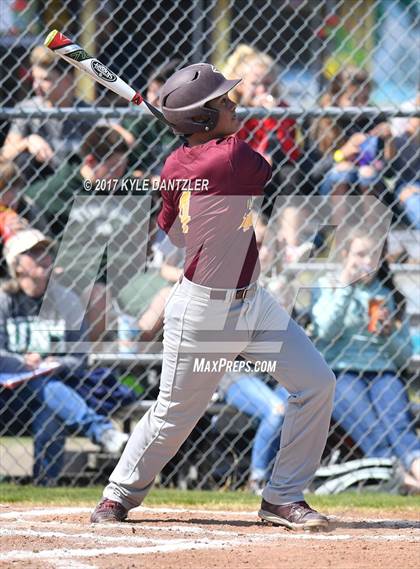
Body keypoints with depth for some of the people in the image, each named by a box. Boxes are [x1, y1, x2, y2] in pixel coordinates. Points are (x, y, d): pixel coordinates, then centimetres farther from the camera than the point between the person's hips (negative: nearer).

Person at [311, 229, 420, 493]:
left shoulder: (390, 295, 21)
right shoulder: (328, 286, 15)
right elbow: (326, 331, -6)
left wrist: (388, 334, -1)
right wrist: (345, 287, -9)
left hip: (384, 374, 3)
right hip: (339, 372, -3)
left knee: (398, 420, -33)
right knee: (368, 423, -36)